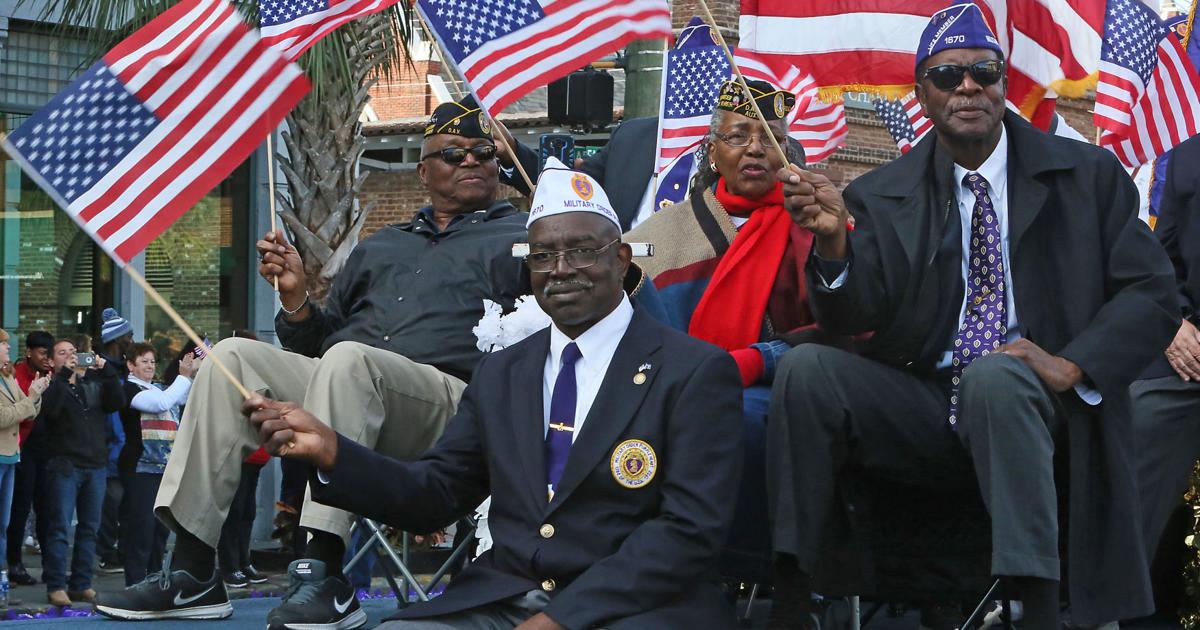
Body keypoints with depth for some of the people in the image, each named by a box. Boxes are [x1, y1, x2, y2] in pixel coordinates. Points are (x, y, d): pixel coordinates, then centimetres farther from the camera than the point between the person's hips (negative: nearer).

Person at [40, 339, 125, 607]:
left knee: (89, 528, 8)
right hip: (64, 465, -5)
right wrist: (64, 374, -19)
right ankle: (55, 586, -4)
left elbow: (117, 402, -2)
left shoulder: (93, 383, 13)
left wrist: (106, 370, -11)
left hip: (95, 464, 5)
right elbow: (50, 409, -18)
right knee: (60, 527, -7)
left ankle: (81, 584, 14)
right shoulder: (53, 384, 2)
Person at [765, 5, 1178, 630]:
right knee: (805, 367, -23)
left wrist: (1071, 365, -15)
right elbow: (853, 315, -2)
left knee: (994, 372, -36)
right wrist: (833, 239, -23)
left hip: (1030, 402, -2)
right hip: (924, 408, 2)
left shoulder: (1088, 175, 5)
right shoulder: (883, 196, 8)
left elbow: (1152, 294, 2)